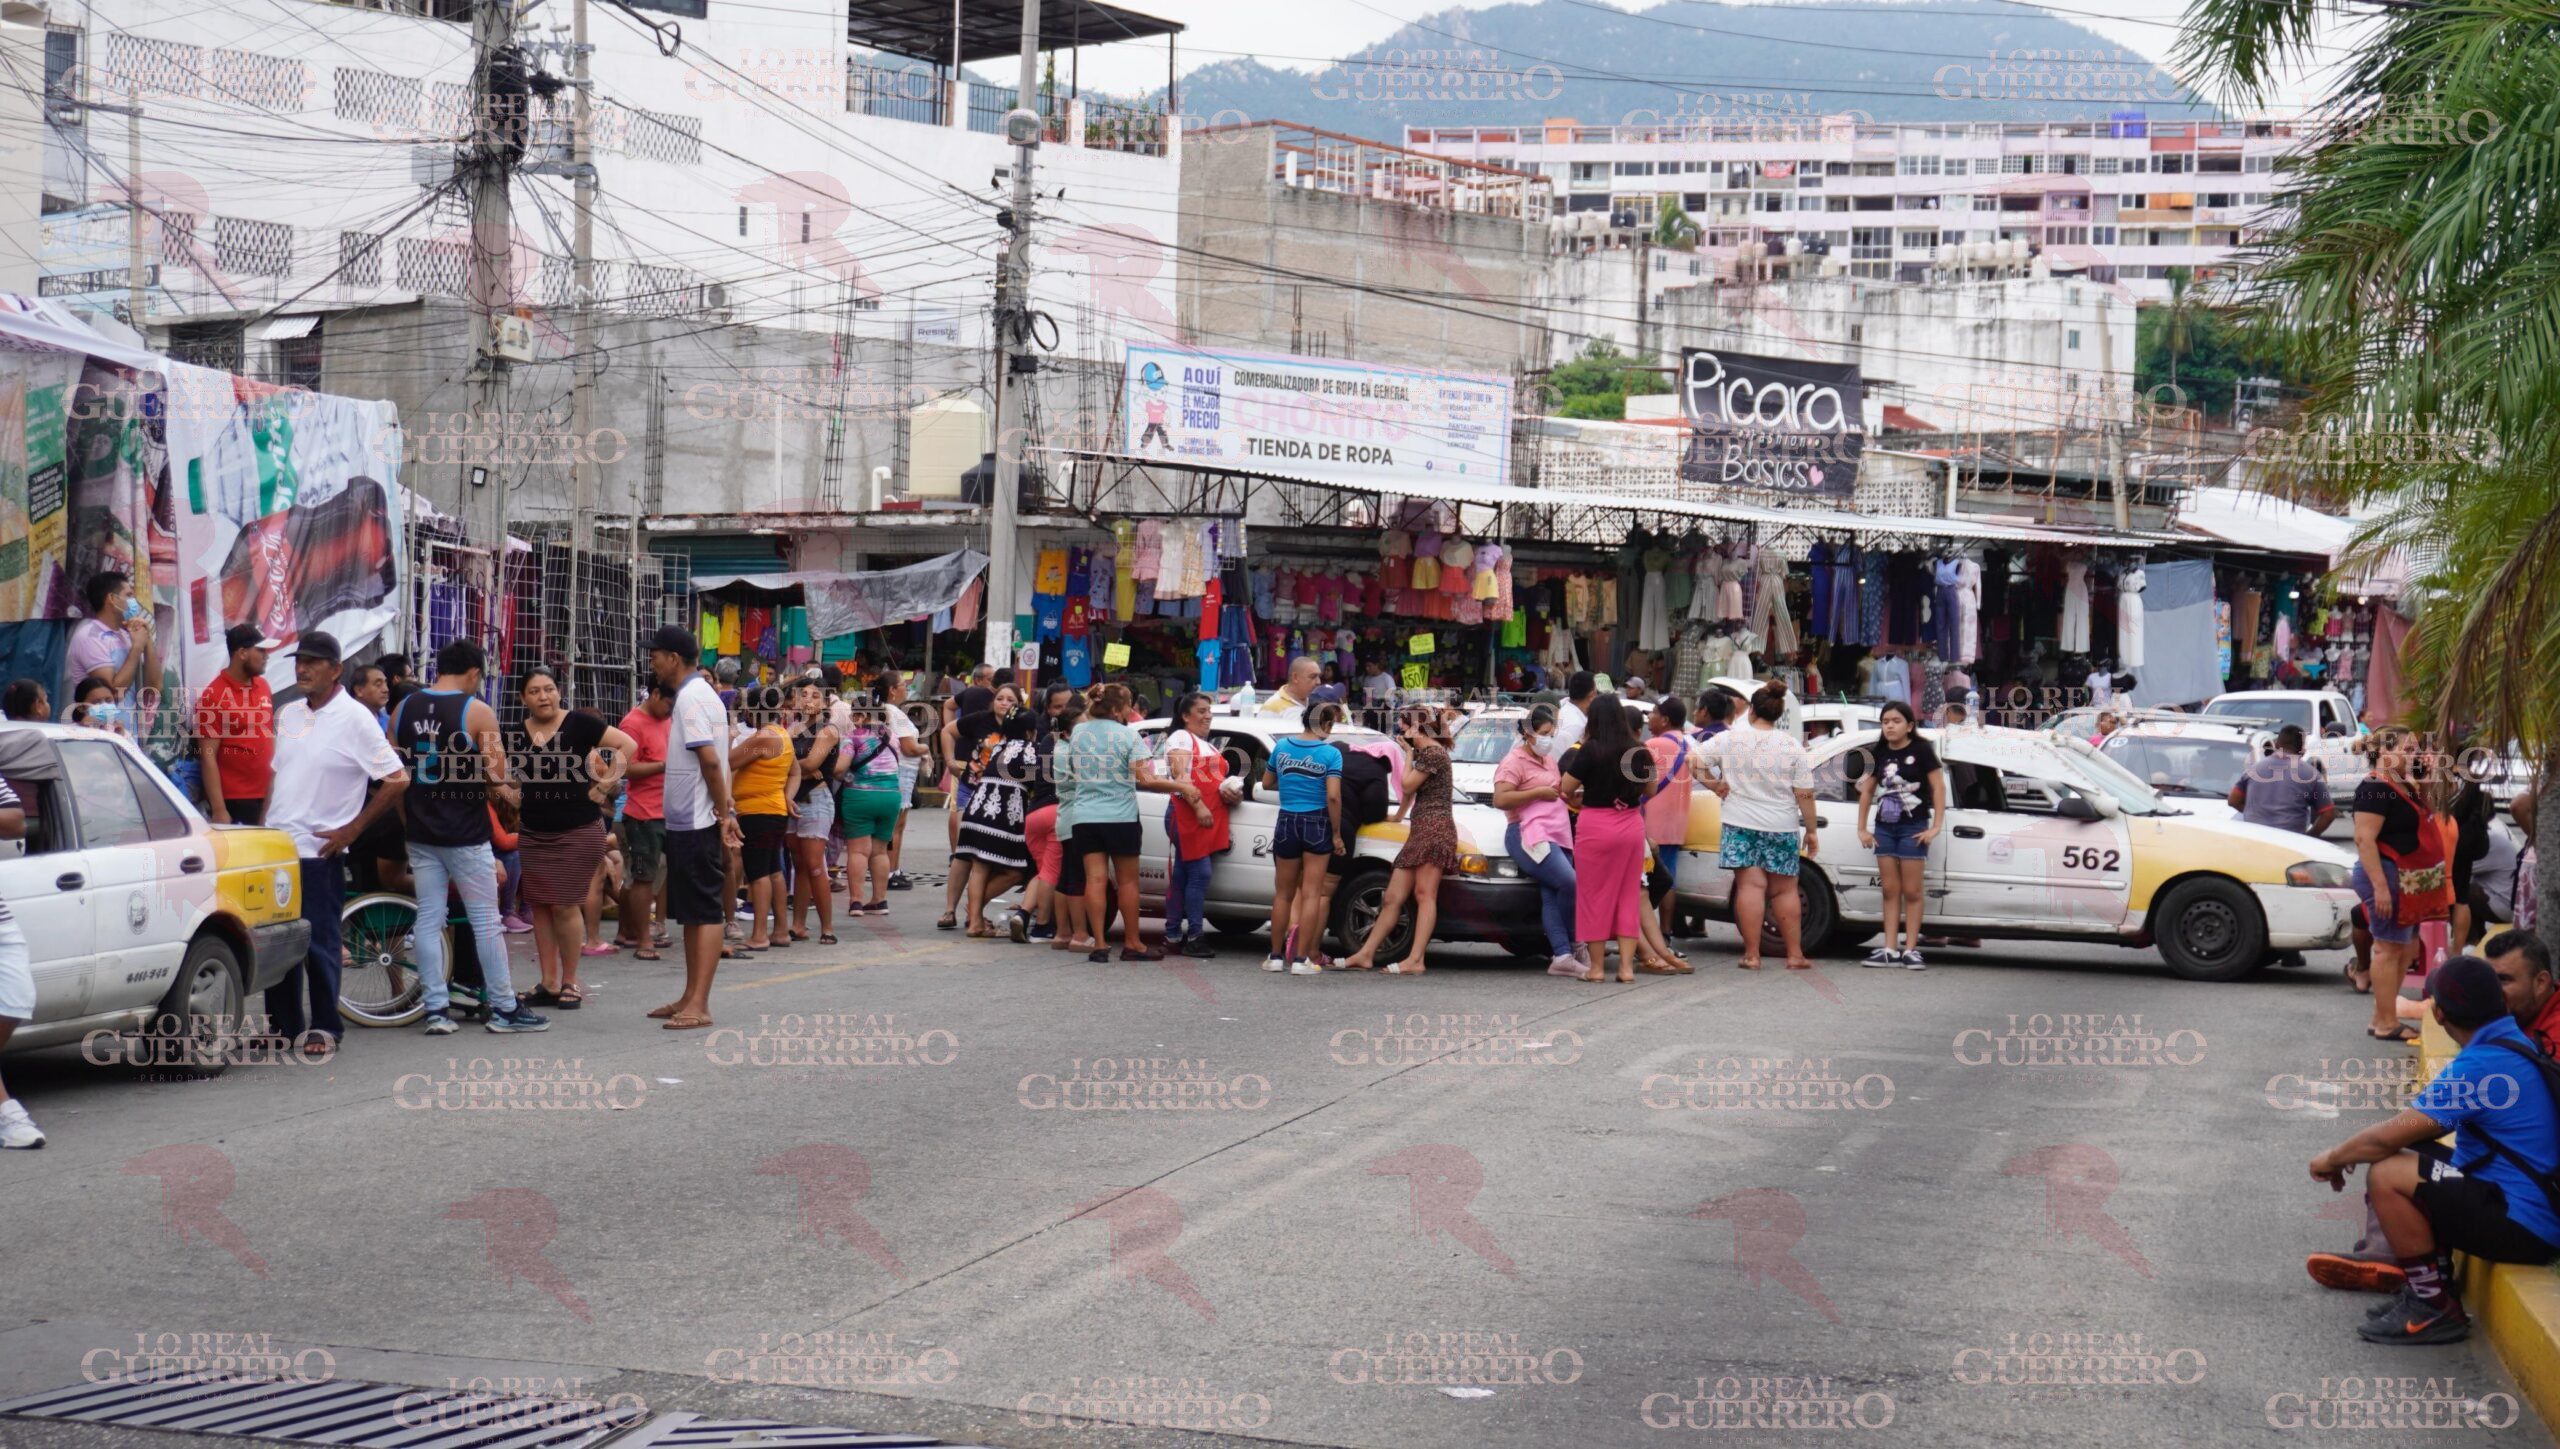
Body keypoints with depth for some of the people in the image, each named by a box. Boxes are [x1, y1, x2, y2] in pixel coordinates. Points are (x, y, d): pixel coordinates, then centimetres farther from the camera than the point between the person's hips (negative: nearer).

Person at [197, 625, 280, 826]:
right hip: (232, 802, -6)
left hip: (266, 799, 6)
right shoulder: (214, 696, -11)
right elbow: (208, 757, -13)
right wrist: (218, 810, -17)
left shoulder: (263, 687, 9)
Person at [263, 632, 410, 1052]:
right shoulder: (288, 715, 11)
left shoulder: (354, 719, -9)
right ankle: (283, 1025, 20)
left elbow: (397, 780, -12)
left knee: (319, 943, -1)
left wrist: (352, 829, -11)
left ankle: (326, 1029, 9)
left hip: (319, 849, -6)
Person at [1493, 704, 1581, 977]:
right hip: (1529, 836, -8)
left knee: (1552, 896, -3)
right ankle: (1573, 943, -3)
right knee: (1569, 882, -21)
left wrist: (1566, 792, 18)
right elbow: (1500, 799, -15)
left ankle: (1562, 956, -9)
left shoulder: (1549, 761, 25)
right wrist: (1538, 793, -14)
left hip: (1557, 837, 8)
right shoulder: (1514, 762, -2)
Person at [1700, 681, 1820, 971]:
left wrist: (1715, 784, 5)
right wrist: (1811, 830, 4)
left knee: (1750, 885, 0)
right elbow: (1805, 795, -4)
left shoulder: (1730, 739, -3)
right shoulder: (1792, 747, -4)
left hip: (1741, 824, 0)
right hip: (1781, 827, 1)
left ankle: (1751, 955, -4)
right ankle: (1794, 955, 14)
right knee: (1784, 890, 10)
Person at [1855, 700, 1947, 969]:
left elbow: (1938, 787, -8)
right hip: (1884, 827, 5)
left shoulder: (1921, 751, -6)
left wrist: (1935, 827, -12)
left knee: (1912, 891, 0)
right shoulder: (1879, 753, 8)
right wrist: (1862, 828, 11)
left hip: (1913, 827, -5)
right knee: (1890, 890, 5)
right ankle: (1890, 950, 6)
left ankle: (1910, 949, 3)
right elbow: (1867, 791, 14)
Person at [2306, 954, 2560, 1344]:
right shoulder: (2515, 1045, 10)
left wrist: (2333, 1158, -1)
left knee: (2387, 1176, -19)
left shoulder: (2482, 1064, -21)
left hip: (2523, 1227, -10)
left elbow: (2389, 1136, -19)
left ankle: (2434, 1310, -8)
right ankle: (2433, 1288, 13)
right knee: (2406, 1156, 17)